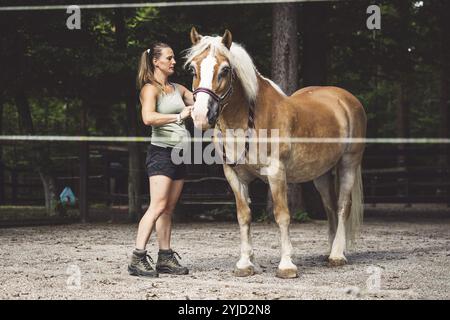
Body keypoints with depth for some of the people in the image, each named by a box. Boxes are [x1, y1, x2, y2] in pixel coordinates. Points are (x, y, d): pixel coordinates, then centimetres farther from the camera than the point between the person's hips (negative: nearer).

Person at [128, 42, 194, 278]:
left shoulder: (178, 89, 16)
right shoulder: (150, 89, -8)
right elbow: (148, 117, -25)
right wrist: (178, 116, -30)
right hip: (161, 151, -8)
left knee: (168, 209, 9)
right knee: (157, 206, -16)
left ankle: (165, 258, 12)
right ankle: (138, 258, -18)